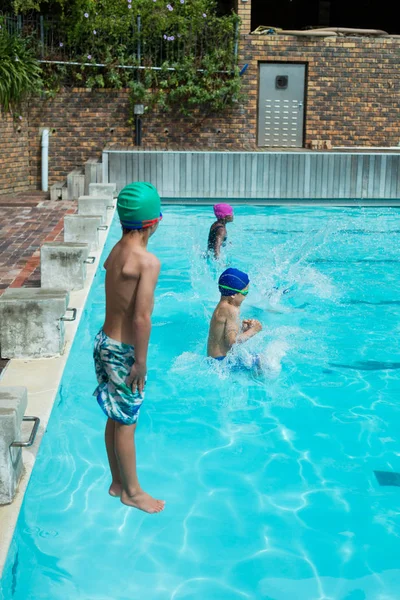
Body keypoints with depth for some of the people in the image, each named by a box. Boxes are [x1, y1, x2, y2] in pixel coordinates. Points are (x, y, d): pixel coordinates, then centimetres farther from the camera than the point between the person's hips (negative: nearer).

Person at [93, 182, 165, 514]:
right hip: (123, 351, -8)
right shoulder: (148, 261, -22)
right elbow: (141, 318, -26)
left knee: (116, 419, 20)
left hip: (105, 341, 8)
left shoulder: (116, 251, 3)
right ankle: (132, 492, 24)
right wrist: (141, 361, -16)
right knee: (126, 423, 7)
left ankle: (118, 483, 36)